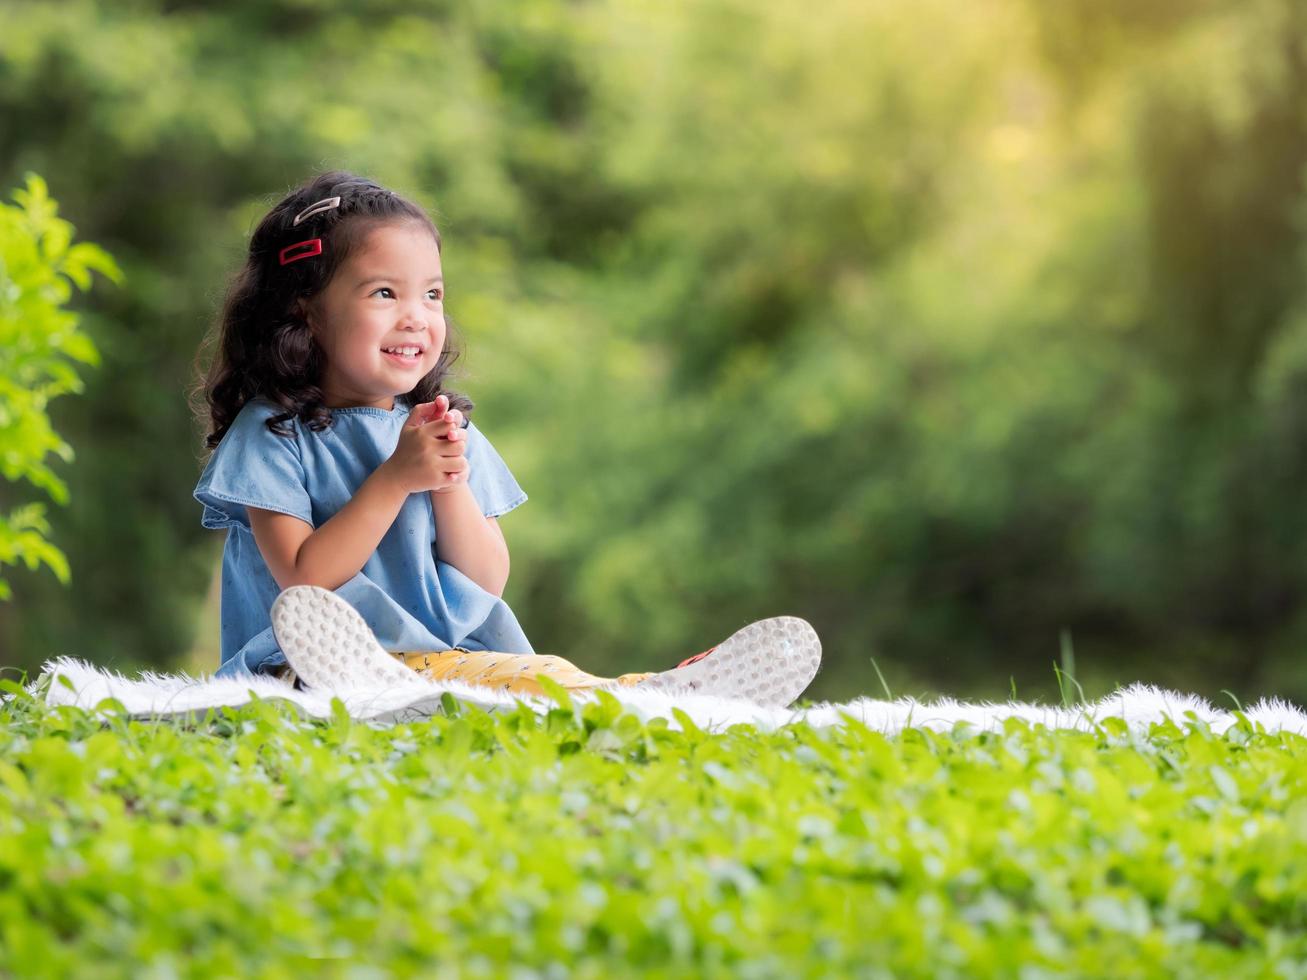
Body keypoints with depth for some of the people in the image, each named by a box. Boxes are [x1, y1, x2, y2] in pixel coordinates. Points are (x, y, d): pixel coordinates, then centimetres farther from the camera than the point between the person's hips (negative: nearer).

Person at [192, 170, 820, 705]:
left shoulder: (448, 431, 18)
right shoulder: (272, 433, 2)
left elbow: (487, 584, 12)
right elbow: (304, 581, -9)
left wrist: (451, 485, -5)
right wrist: (395, 479, -12)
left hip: (447, 659, 4)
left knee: (543, 677, -30)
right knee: (302, 615, -41)